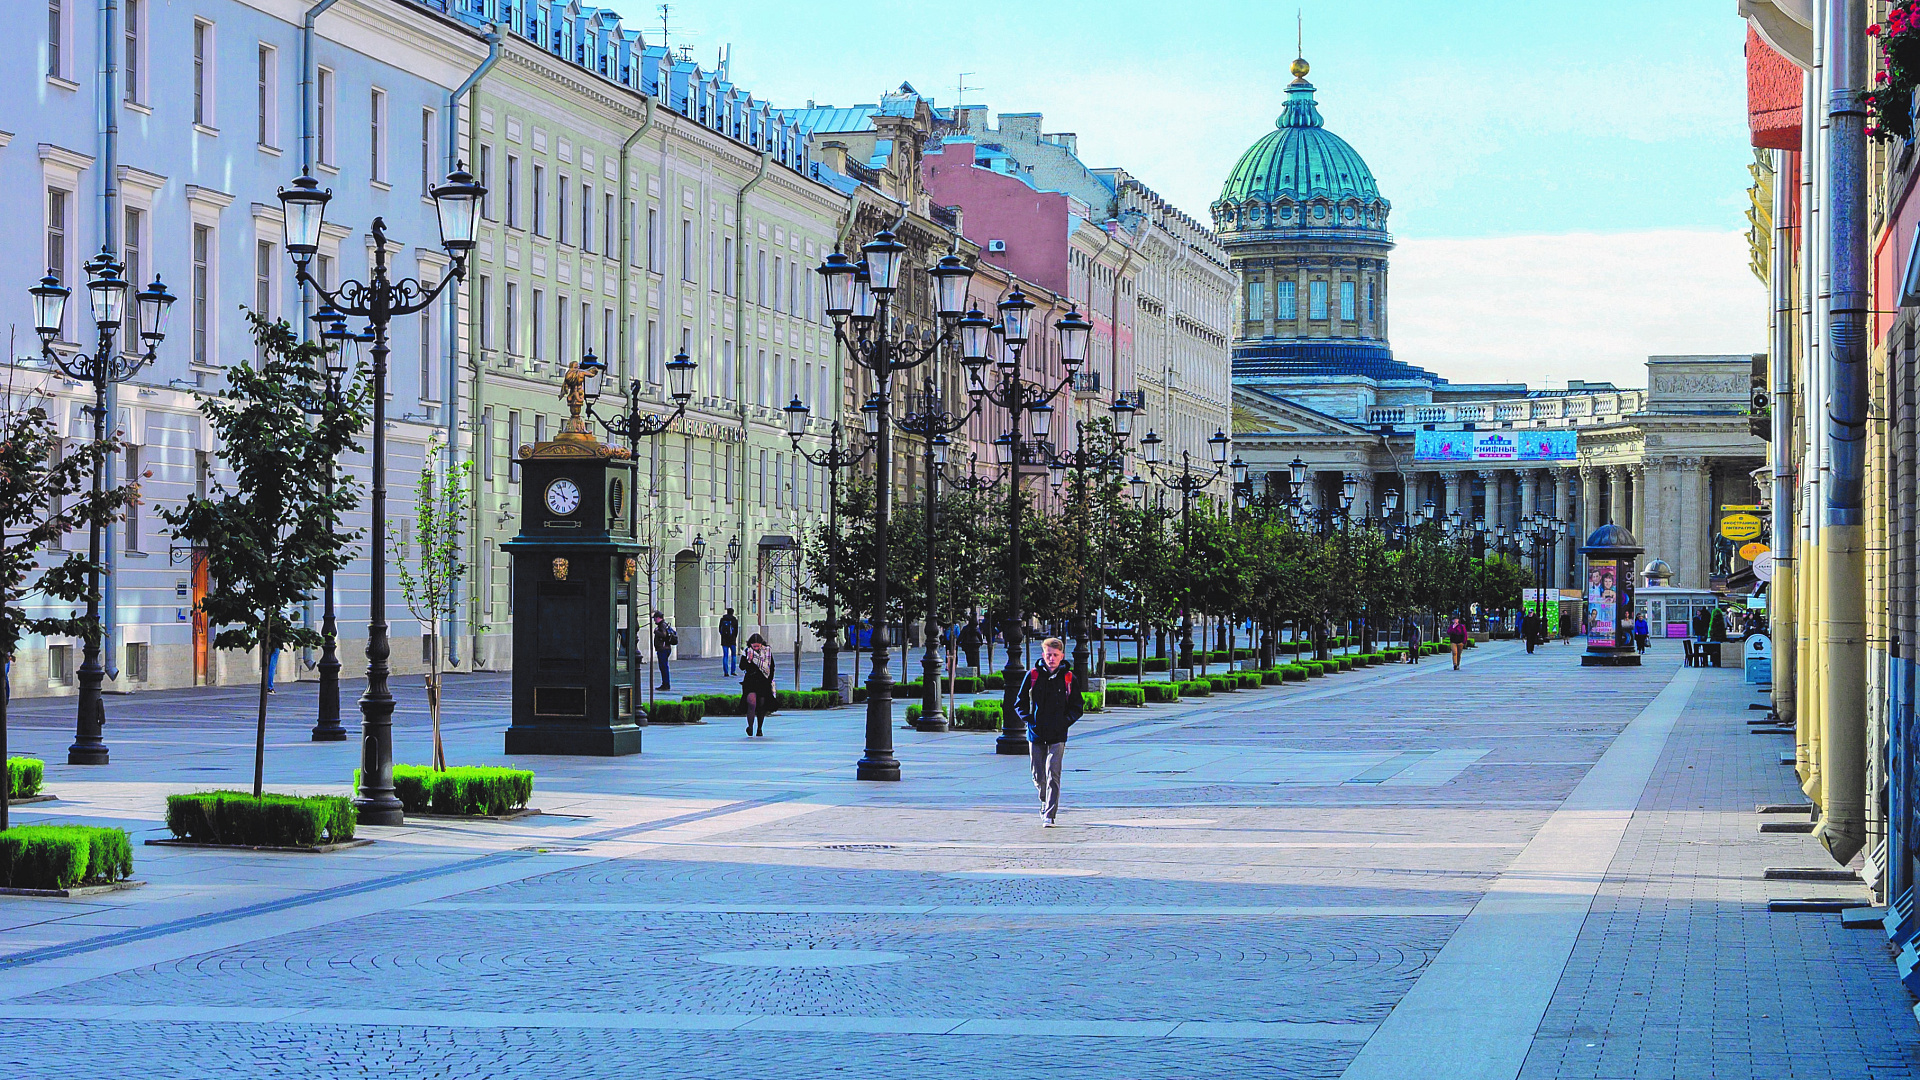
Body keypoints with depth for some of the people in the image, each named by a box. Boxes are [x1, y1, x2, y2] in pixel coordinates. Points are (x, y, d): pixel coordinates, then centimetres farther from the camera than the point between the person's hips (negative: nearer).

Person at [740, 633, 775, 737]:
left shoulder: (767, 652, 3)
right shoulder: (747, 652, -1)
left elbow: (772, 668, 11)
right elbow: (742, 667, -3)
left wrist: (770, 680, 5)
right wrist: (749, 660, -19)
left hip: (764, 682, 2)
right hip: (750, 681, -2)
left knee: (761, 706, 6)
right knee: (752, 703, -19)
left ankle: (759, 728, 20)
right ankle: (750, 727, -15)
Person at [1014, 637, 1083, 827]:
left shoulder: (1068, 678, 1)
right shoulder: (1033, 676, 2)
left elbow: (1077, 706, 10)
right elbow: (1019, 703, 9)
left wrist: (1065, 722, -4)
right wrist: (1029, 720, -4)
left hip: (1057, 736, -2)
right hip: (1036, 735, 2)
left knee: (1053, 776, -12)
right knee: (1038, 776, 11)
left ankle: (1049, 815, -11)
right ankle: (1045, 802, 39)